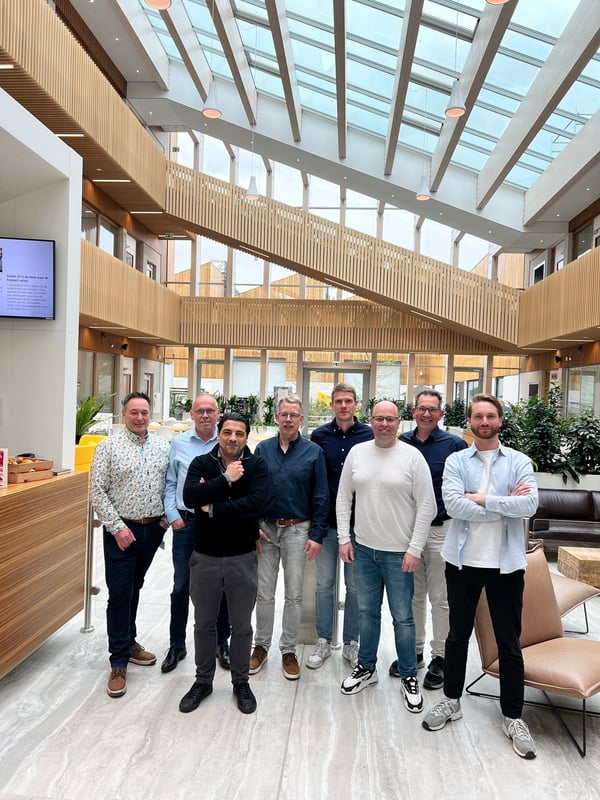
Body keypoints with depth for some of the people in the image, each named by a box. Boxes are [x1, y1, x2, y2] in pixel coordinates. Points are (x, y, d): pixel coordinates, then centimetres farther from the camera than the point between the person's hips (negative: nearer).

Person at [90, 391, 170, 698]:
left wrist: (166, 518, 0)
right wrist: (118, 527, -14)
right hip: (122, 530, -4)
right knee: (119, 594, 0)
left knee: (134, 590, 18)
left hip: (153, 529, 4)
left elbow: (169, 485, 10)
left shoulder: (162, 447, 4)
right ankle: (119, 661, 11)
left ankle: (128, 642, 35)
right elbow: (97, 491, -11)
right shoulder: (108, 446, -8)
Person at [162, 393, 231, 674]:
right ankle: (176, 645, 28)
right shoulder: (178, 443, 1)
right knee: (181, 587, 10)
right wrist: (172, 514, -3)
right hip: (186, 524, 1)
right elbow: (170, 483, 5)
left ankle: (222, 643, 30)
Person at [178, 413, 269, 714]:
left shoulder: (256, 465, -7)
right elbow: (189, 497, -21)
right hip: (205, 556, 1)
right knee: (204, 623, 17)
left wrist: (212, 508, -19)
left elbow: (255, 502, -24)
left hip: (242, 557, -1)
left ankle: (241, 682, 35)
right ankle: (203, 681, 37)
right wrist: (226, 479, -23)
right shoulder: (201, 463, -3)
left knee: (241, 625, 14)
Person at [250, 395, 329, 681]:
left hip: (297, 530, -1)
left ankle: (289, 650, 23)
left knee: (294, 595, 7)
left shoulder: (313, 452, -3)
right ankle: (261, 646, 27)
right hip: (266, 529, 2)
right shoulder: (263, 449, 2)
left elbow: (321, 497, -3)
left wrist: (317, 535, -7)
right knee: (264, 593, 10)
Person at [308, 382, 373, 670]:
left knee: (355, 585, 10)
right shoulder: (319, 436, 1)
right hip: (327, 522, 1)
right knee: (324, 584, 10)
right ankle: (323, 642, 25)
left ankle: (351, 643, 26)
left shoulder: (369, 436, -3)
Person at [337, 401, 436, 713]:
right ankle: (366, 667, 35)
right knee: (367, 612, 17)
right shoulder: (357, 452, 2)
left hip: (399, 553, -3)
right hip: (363, 549, 4)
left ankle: (408, 677, 26)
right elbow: (343, 497, 7)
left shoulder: (412, 456, -9)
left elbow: (426, 506, -9)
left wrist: (415, 550, -11)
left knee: (402, 617, 7)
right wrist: (343, 538, 3)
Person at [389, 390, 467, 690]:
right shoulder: (402, 443, 3)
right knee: (413, 595, 16)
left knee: (440, 598, 7)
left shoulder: (455, 445, -7)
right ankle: (413, 651, 31)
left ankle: (440, 658, 23)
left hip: (441, 530, -3)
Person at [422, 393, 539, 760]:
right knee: (458, 636, 16)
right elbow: (453, 505, -15)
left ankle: (513, 716, 28)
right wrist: (505, 504, -14)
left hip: (506, 563, 0)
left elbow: (530, 504, -16)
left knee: (510, 643, 10)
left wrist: (482, 499, -15)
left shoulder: (519, 462, 0)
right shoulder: (456, 461, -1)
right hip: (464, 560, 1)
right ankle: (452, 701, 35)